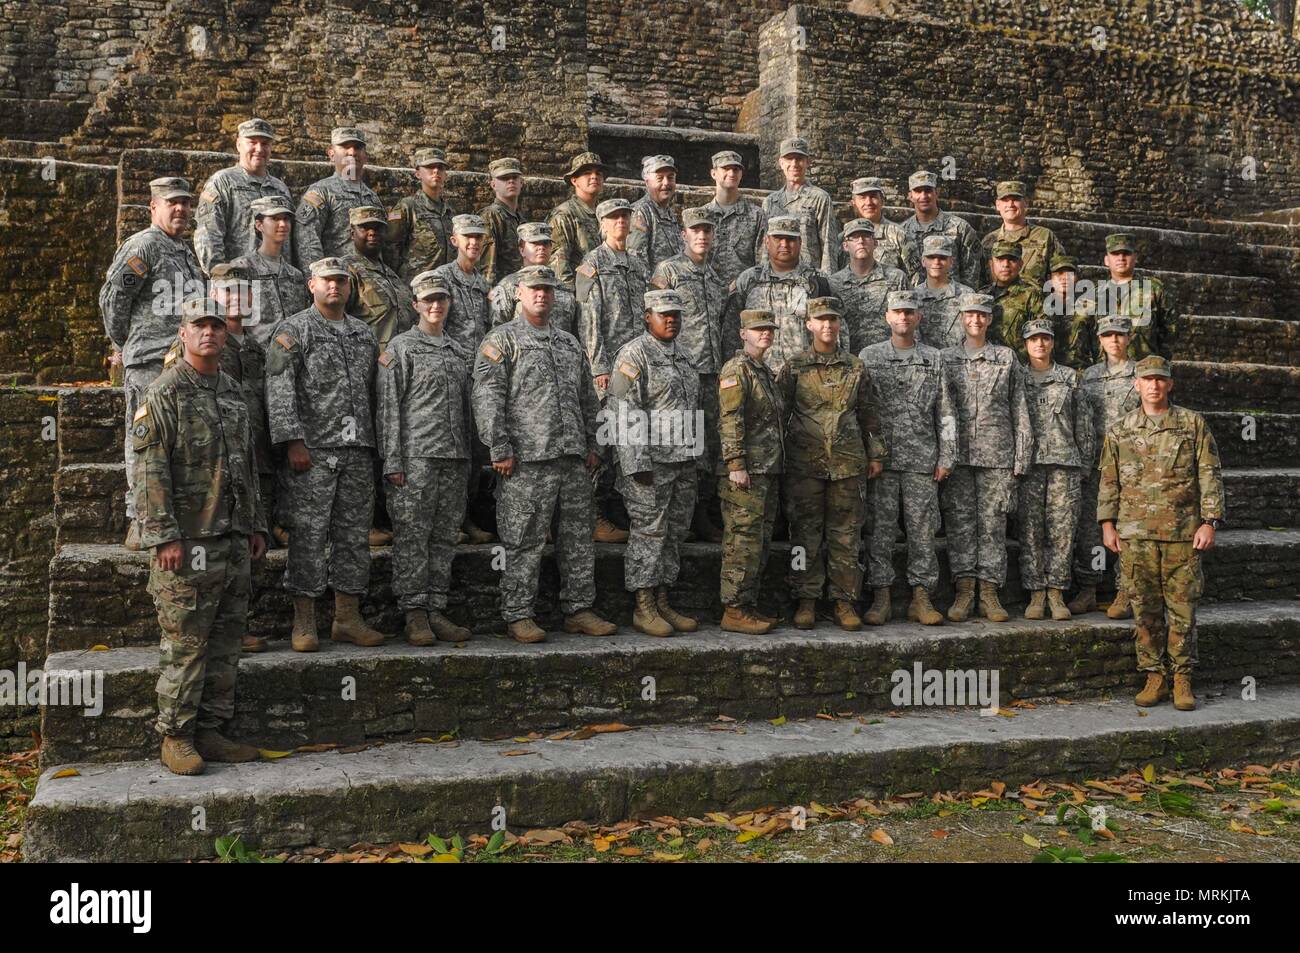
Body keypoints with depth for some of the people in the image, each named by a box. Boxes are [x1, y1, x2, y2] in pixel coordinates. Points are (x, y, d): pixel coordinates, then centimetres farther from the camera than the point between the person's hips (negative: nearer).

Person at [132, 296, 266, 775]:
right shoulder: (165, 393, -6)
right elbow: (150, 470, -12)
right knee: (185, 641, -3)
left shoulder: (233, 393, 16)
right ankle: (176, 737, 8)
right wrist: (164, 535, -18)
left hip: (234, 539, 7)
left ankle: (211, 731, 18)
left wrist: (255, 525, 18)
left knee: (226, 639, 10)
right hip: (188, 542, -7)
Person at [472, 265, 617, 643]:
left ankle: (579, 611, 17)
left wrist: (591, 445, 17)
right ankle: (518, 616, 6)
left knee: (578, 537, 9)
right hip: (527, 459, -6)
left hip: (574, 458, 6)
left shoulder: (570, 342, 20)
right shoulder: (502, 339, 1)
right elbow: (487, 396, -8)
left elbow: (588, 398, 24)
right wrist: (500, 449, -14)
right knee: (525, 542, -3)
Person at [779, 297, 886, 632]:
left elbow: (868, 414, 15)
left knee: (846, 534, 4)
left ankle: (845, 601, 11)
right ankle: (806, 601, 9)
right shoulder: (794, 367, 3)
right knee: (806, 532, 1)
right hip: (805, 463, -2)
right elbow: (779, 413, 4)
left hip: (849, 464, 2)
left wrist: (875, 454, 11)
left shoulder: (856, 368, 10)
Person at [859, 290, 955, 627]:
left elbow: (945, 412, 9)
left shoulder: (934, 359, 10)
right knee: (881, 529, 0)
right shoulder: (869, 356, 6)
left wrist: (946, 457, 3)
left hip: (923, 461, 1)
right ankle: (880, 598, 7)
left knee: (922, 530, 2)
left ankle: (921, 598, 9)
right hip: (881, 459, -1)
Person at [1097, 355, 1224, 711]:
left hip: (1182, 534, -1)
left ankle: (1183, 680, 12)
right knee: (1146, 610, 4)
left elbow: (1210, 476, 2)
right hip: (1135, 535, 1)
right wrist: (1107, 523, 5)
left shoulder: (1193, 424, 5)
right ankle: (1155, 677, 14)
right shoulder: (1120, 431, 9)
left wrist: (1209, 521, -5)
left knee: (1182, 608, 2)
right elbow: (1109, 481, 11)